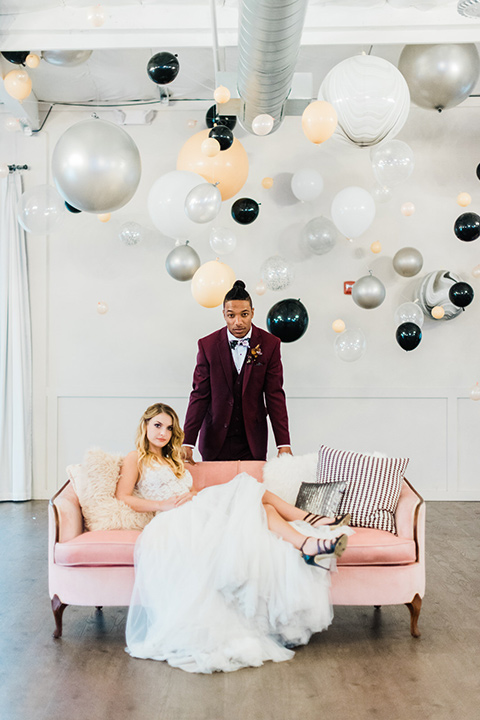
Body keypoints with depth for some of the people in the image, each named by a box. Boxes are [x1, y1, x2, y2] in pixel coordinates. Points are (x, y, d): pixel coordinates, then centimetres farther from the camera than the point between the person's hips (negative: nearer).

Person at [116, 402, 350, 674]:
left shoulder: (174, 461, 35)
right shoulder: (136, 459, 14)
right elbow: (123, 498, 1)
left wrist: (194, 495, 3)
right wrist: (163, 505, -11)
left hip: (197, 513, 7)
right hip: (176, 521, -7)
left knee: (263, 507, -19)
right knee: (249, 490, -22)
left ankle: (306, 543, -37)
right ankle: (311, 520, -23)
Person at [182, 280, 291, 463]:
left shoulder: (270, 344, -4)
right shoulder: (207, 345, -4)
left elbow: (275, 395, -4)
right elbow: (199, 395, -5)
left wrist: (284, 444, -10)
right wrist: (187, 443, -12)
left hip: (253, 441, 0)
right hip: (216, 440, 0)